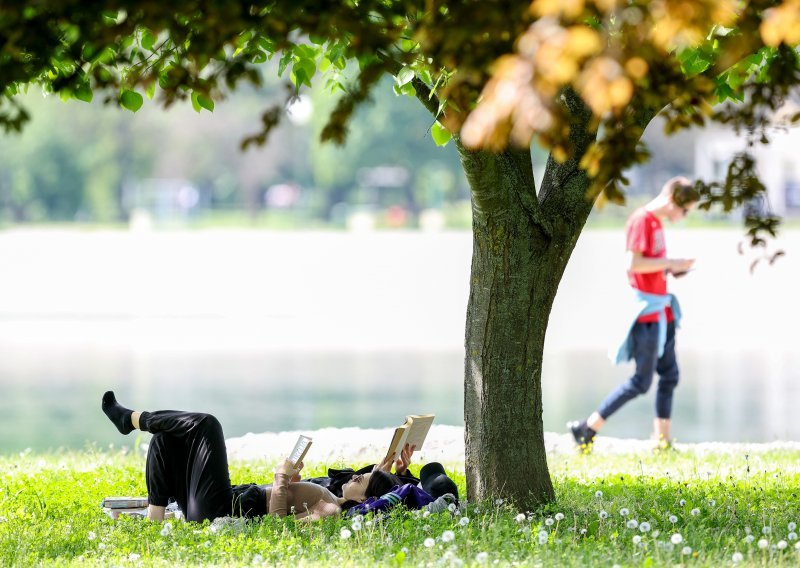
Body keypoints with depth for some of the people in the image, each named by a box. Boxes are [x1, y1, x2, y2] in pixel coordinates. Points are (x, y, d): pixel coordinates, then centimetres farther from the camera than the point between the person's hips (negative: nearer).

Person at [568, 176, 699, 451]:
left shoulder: (656, 222, 14)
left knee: (669, 376, 10)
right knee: (642, 381, -5)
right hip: (646, 310, -10)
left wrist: (670, 269, 6)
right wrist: (670, 263, -18)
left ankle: (663, 442, 14)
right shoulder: (641, 220, -15)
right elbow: (633, 264, -23)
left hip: (662, 310, 10)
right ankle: (586, 429, 1)